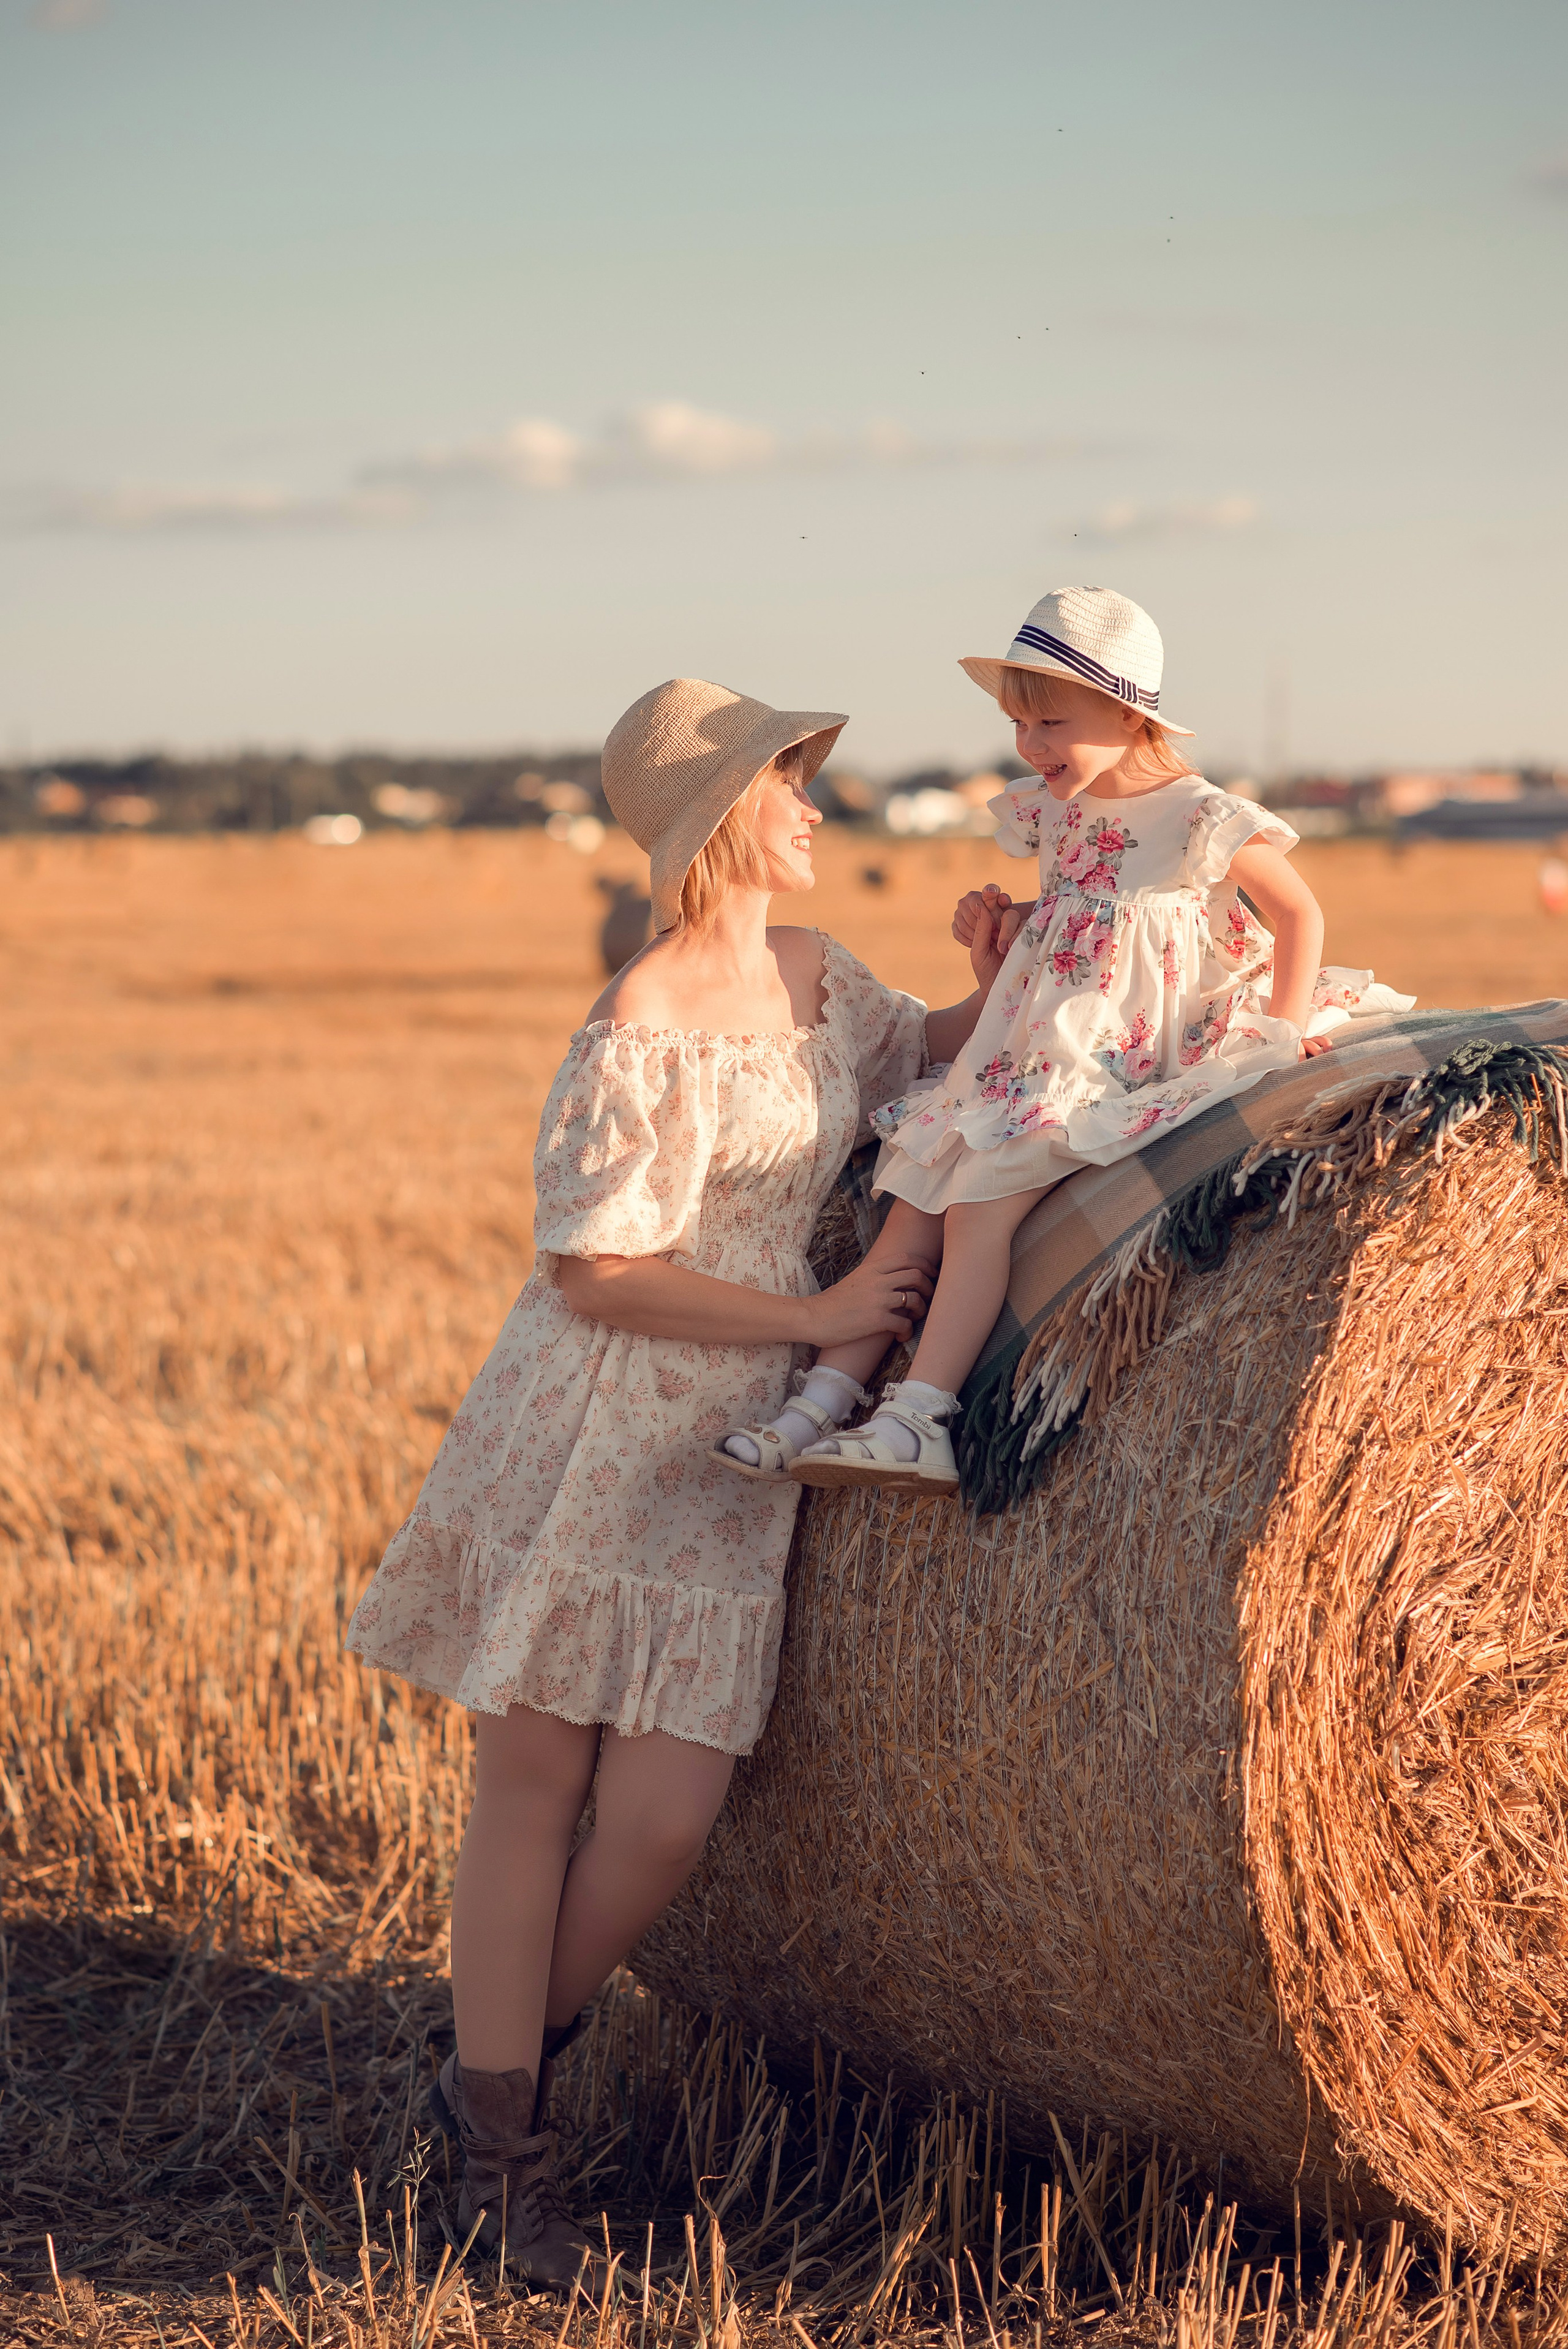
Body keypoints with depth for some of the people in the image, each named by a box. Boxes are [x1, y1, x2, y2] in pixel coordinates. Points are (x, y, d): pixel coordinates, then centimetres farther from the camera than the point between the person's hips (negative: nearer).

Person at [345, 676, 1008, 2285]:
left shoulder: (815, 976, 9)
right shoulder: (643, 1034, -16)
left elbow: (920, 1055, 30)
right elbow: (592, 1271, -17)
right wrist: (812, 1318, -15)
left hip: (729, 1461, 7)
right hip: (591, 1441, -7)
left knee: (662, 1824, 0)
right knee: (534, 1782, 3)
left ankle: (495, 2076, 24)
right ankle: (499, 2160, 14)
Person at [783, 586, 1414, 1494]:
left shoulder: (1198, 819, -12)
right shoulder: (1053, 813, 9)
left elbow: (1300, 916, -2)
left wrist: (1283, 1037, -10)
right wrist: (1004, 926, 6)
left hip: (1144, 1067, -8)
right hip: (1044, 1059, 8)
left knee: (983, 1197, -23)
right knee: (914, 1183, -8)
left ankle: (918, 1418, -26)